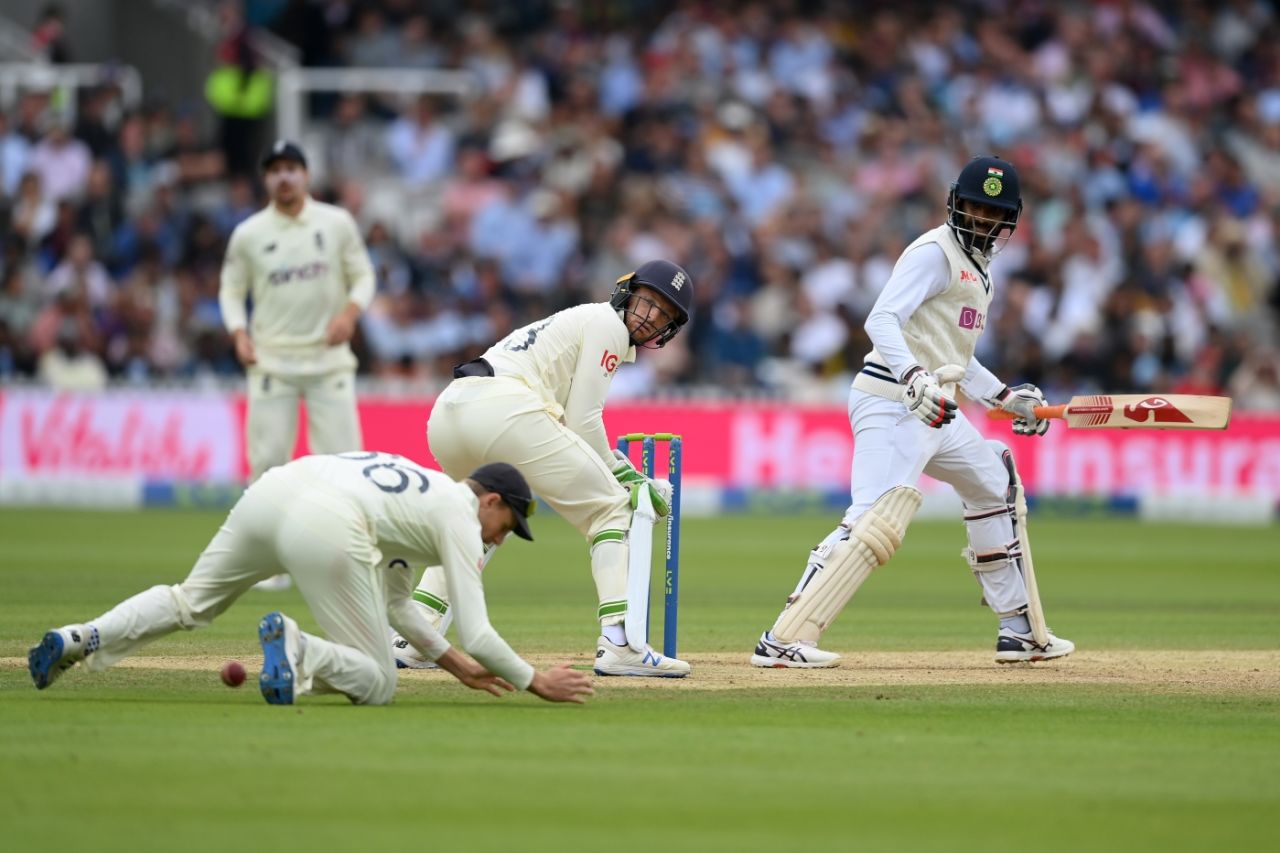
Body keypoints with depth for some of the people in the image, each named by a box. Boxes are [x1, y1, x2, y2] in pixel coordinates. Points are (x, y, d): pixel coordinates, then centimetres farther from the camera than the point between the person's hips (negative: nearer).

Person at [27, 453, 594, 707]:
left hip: (270, 491, 7)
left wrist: (455, 664, 49)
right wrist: (535, 682, 21)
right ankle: (296, 649, -22)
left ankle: (80, 640, 4)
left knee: (190, 603, 26)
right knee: (377, 684, 6)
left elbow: (394, 601, 46)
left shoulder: (420, 490, 38)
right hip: (326, 525, -7)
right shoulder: (460, 519, 16)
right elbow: (477, 634, 8)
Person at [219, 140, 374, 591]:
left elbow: (363, 275, 8)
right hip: (271, 362, 0)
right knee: (267, 460, -4)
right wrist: (239, 333, -7)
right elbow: (231, 289, 11)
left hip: (329, 356, 0)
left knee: (343, 454, -7)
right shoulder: (248, 234, 3)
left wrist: (350, 311, -12)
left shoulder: (337, 223, 3)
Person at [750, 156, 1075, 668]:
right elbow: (882, 320, -23)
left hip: (934, 409, 10)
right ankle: (782, 641, -27)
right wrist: (915, 378, -38)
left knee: (994, 485, 22)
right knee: (874, 521, -22)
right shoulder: (935, 252, -9)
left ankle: (1018, 631, 30)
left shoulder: (977, 269, 21)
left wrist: (1007, 398, 23)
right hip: (891, 401, -10)